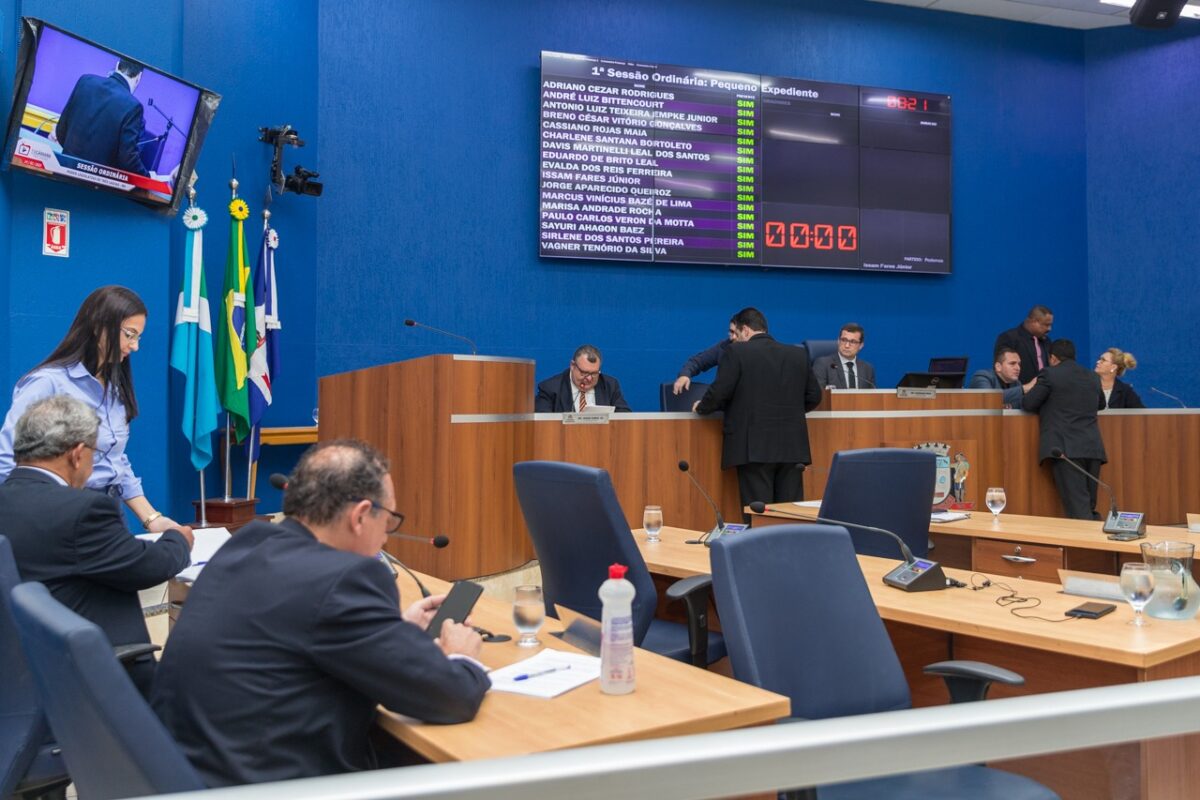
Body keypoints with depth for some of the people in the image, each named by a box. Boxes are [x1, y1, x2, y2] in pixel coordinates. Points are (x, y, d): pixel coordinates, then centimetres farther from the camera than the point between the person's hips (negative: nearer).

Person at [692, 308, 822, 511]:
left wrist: (701, 407, 12)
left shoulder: (736, 352, -4)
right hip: (792, 448, 5)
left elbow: (718, 393, -8)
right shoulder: (799, 354, 11)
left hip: (754, 448, -4)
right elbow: (813, 396, 14)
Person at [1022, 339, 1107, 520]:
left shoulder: (1050, 374, -1)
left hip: (1066, 449, -6)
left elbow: (1028, 404, 0)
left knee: (1078, 509, -10)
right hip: (1092, 449, 6)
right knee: (1089, 508, 13)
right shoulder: (1093, 377, 18)